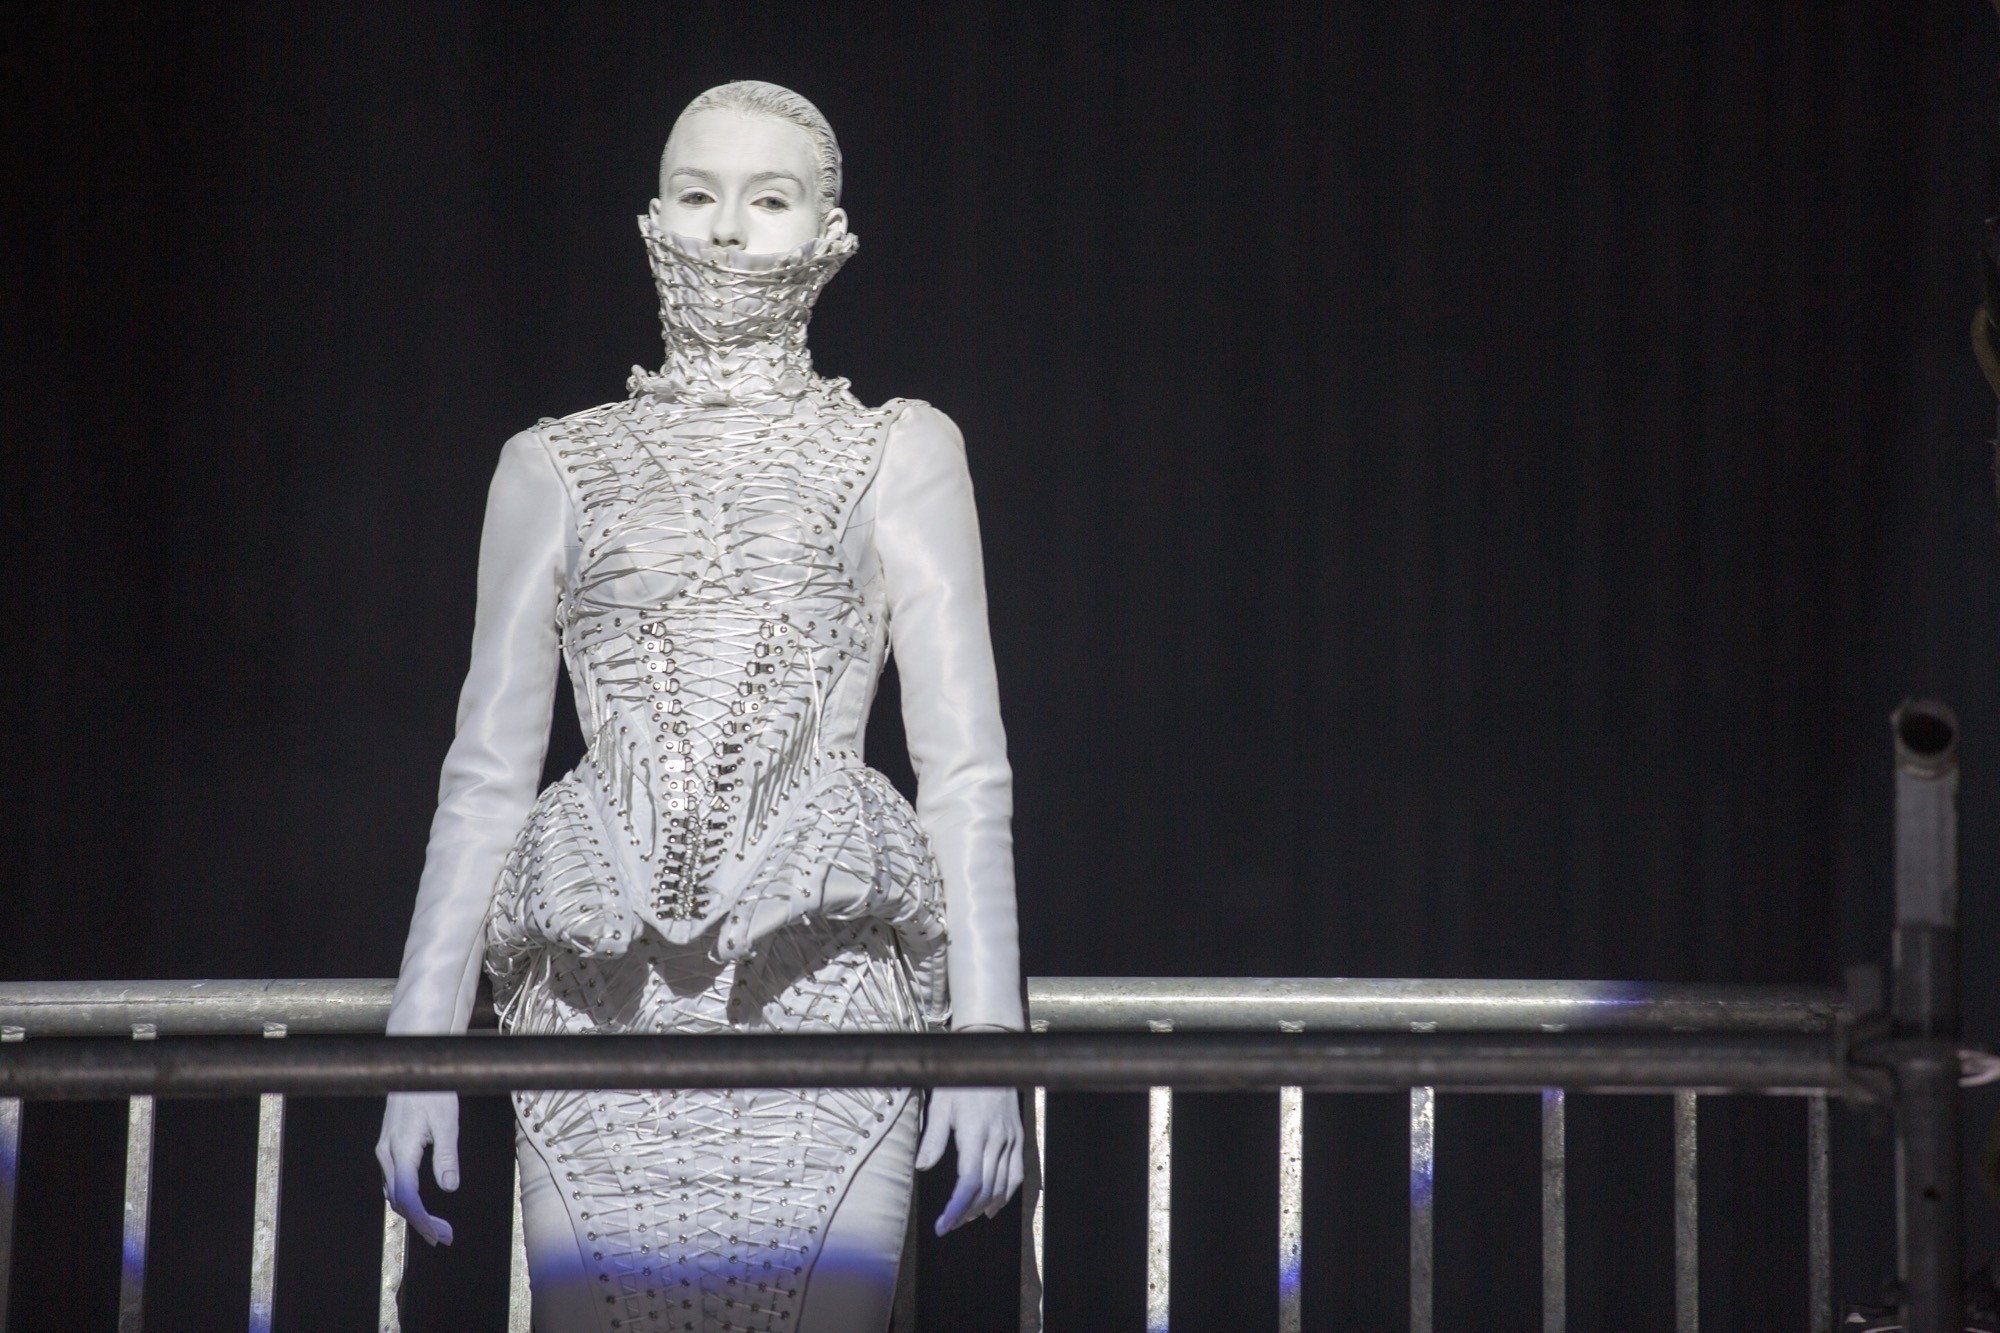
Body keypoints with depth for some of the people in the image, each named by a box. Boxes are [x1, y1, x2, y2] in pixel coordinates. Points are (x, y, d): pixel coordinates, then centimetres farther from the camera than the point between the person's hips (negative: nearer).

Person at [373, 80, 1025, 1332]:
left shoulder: (900, 453, 13)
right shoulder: (556, 469, 16)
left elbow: (967, 768, 7)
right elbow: (487, 773, 16)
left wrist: (986, 1033, -2)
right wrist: (421, 1042, 9)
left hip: (826, 989, -1)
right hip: (606, 1003, 2)